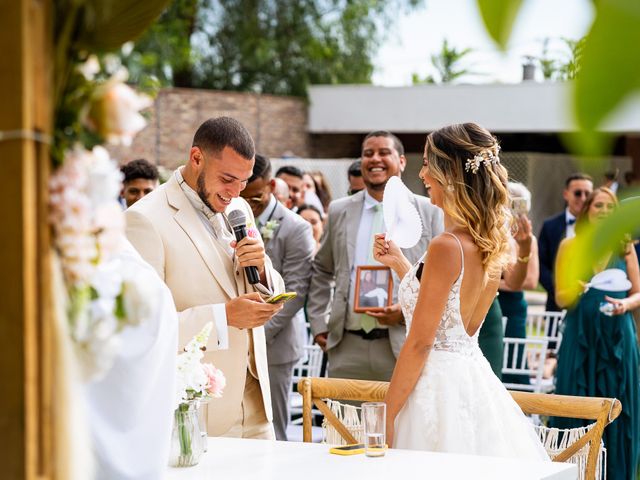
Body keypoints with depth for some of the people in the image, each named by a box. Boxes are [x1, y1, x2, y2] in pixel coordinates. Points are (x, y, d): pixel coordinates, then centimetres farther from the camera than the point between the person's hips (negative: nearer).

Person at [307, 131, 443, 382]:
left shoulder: (430, 212, 3)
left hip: (405, 346, -2)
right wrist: (318, 324, 11)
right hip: (348, 346, 3)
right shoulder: (339, 211, 12)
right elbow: (322, 271, 20)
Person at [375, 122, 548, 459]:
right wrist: (399, 263, 21)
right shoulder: (492, 243, 6)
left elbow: (420, 343, -17)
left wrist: (386, 416, -11)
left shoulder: (446, 247, -18)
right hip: (476, 378, 9)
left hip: (439, 383, -9)